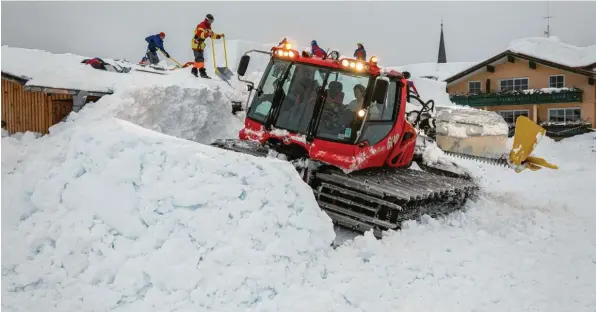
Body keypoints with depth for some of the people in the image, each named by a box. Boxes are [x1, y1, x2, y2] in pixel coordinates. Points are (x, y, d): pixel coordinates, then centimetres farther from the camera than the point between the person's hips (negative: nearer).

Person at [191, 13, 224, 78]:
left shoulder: (208, 27, 11)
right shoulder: (201, 26, -18)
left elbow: (212, 35, 19)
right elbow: (201, 34, -33)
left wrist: (220, 35, 8)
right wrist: (207, 34, -48)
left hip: (201, 45, 9)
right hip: (196, 44, -9)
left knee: (198, 58, 14)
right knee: (200, 58, -16)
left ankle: (194, 70, 26)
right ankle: (202, 73, -20)